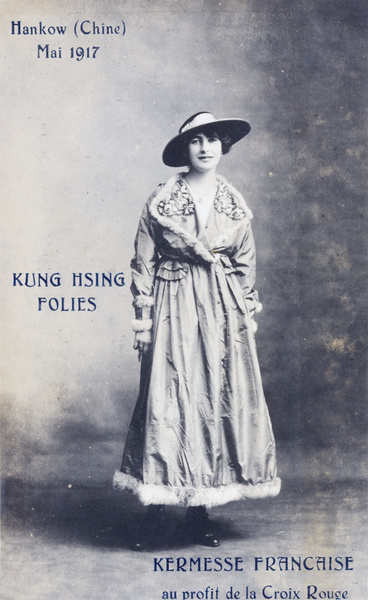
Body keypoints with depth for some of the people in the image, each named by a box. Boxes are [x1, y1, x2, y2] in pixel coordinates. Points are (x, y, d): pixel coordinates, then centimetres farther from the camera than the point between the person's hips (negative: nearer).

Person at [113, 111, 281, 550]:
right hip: (174, 308, -3)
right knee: (166, 401, -5)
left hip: (223, 309, 3)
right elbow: (143, 263, 0)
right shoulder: (160, 202, 0)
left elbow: (245, 267, 13)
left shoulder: (235, 205, 8)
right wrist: (143, 317, -5)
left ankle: (200, 510, 13)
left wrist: (248, 317, 10)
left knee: (218, 401, 3)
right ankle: (157, 504, 6)